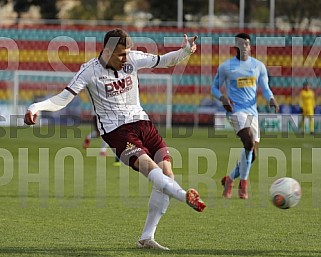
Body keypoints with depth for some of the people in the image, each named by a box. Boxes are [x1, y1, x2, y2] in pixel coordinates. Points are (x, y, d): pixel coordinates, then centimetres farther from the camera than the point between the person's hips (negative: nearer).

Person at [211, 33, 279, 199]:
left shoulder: (258, 66, 9)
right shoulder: (226, 67, 1)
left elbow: (265, 88, 13)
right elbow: (215, 88, 9)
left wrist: (271, 99, -9)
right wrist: (222, 98, -13)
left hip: (252, 111, 5)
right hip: (235, 110, -5)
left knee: (252, 154, 3)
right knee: (249, 142, -26)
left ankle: (229, 179, 26)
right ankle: (243, 184, -14)